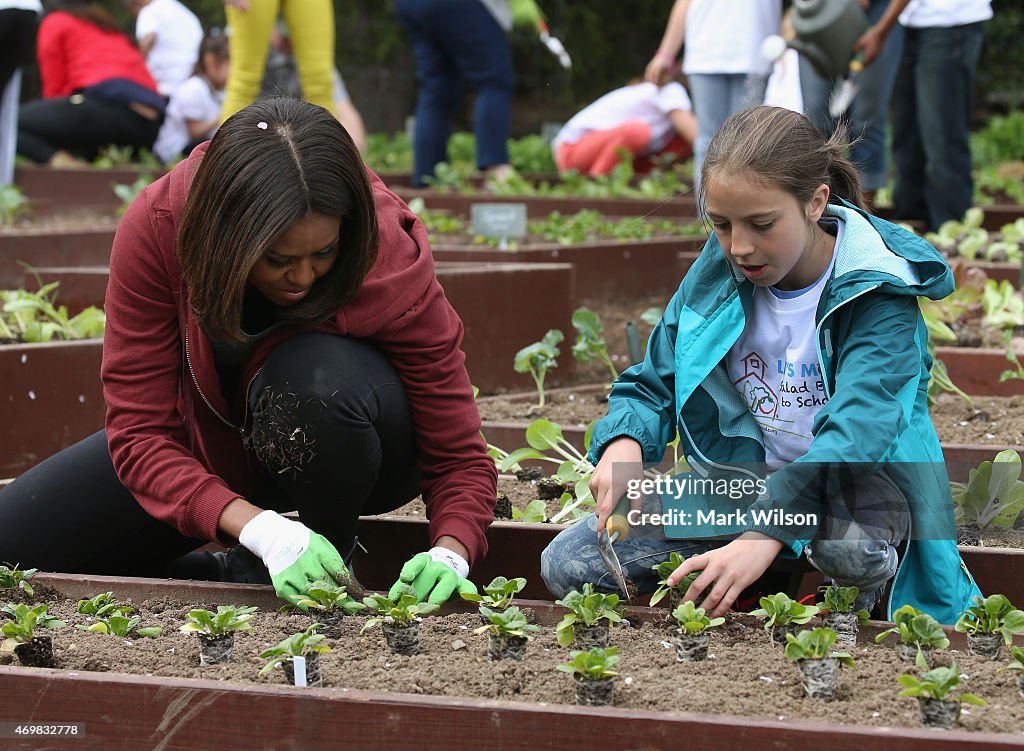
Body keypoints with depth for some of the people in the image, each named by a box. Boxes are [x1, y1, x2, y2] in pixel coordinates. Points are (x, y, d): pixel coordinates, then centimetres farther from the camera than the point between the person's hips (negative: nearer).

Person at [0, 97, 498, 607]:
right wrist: (262, 530, -44)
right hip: (212, 441, 2)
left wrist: (449, 556, -45)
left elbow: (458, 455, -23)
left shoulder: (394, 263, -31)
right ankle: (234, 575, 4)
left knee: (317, 375, -38)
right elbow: (138, 433, -29)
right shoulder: (157, 227, -30)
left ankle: (335, 559, -11)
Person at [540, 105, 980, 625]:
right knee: (564, 564, -13)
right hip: (737, 480, 4)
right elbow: (653, 385, 8)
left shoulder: (878, 293, -18)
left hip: (854, 485, -4)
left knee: (847, 544, -42)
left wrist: (763, 536, -46)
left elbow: (857, 431, -32)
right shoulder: (717, 274, -2)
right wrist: (624, 444, -19)